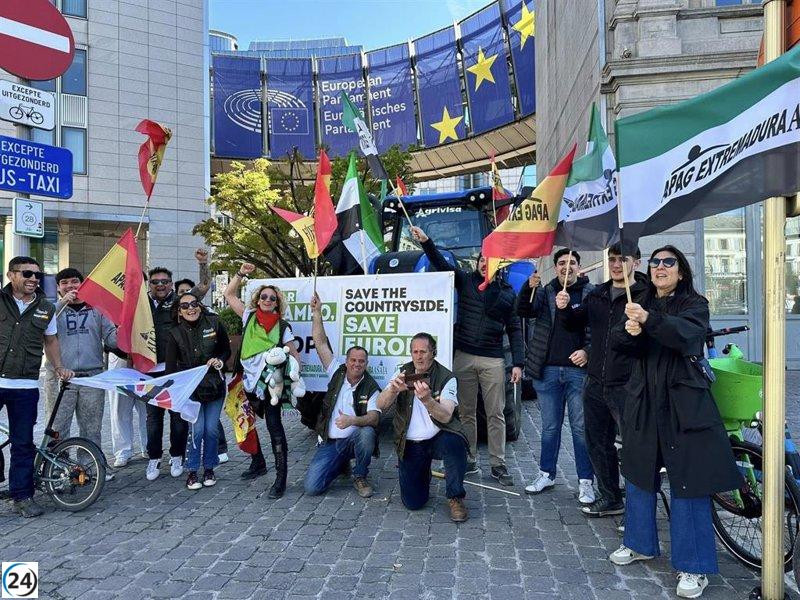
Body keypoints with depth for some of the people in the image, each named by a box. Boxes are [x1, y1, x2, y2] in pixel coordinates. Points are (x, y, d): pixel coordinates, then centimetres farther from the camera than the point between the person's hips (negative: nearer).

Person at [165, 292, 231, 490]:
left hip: (215, 386, 1)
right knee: (198, 429, -6)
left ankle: (209, 469, 23)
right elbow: (170, 366, -6)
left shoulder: (214, 323, -6)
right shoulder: (175, 334, -6)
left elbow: (226, 350, 6)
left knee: (211, 429, 5)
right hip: (191, 388, -1)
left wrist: (220, 360, -14)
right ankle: (192, 471, 12)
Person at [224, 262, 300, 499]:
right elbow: (229, 294, 9)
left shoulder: (282, 326, -1)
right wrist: (241, 273, 0)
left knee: (274, 426, -5)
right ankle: (258, 463, 36)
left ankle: (281, 478, -2)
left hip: (270, 382, -4)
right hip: (248, 381, 4)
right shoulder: (249, 316, 6)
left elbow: (294, 353, 1)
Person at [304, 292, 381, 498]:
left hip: (355, 439, -2)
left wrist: (352, 420, -40)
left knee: (367, 432, -37)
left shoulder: (371, 387, -7)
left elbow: (374, 418, -20)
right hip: (330, 442, 2)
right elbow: (321, 343, -6)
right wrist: (317, 312, -13)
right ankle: (342, 463, 23)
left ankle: (360, 477, -8)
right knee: (311, 487, -11)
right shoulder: (337, 372, 0)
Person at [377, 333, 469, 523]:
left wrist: (427, 400, -43)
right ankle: (424, 474, 31)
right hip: (410, 444, 2)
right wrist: (393, 390, -34)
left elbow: (446, 416, -23)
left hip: (439, 437, -2)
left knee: (454, 443, -37)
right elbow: (381, 406, -12)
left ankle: (455, 498, -12)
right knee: (412, 503, -4)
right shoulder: (403, 373, -1)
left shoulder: (447, 378, -10)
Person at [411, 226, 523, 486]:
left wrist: (518, 363, 0)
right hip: (463, 357, 1)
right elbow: (441, 264, -3)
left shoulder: (507, 293, 8)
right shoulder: (465, 280, 8)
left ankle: (498, 464, 13)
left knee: (496, 414, 3)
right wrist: (425, 241, -18)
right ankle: (469, 460, 19)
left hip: (493, 360, 0)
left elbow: (514, 330, 7)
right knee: (466, 412, 8)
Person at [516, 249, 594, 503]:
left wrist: (587, 351, -15)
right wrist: (528, 288, -22)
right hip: (547, 370, 3)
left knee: (581, 427, 3)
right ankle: (547, 474, 25)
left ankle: (585, 482, 13)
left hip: (579, 370, -2)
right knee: (550, 427, 14)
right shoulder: (545, 292, 8)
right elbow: (523, 311, -5)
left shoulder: (591, 293, 2)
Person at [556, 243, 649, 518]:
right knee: (598, 443, 16)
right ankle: (610, 499, 33)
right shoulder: (598, 295, 13)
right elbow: (575, 324, 19)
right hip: (596, 382, 7)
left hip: (627, 386, -7)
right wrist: (564, 309, -1)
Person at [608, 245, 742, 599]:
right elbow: (616, 340, 0)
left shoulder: (695, 305, -1)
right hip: (644, 401, 5)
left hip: (683, 403, -5)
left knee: (688, 480, -3)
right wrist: (629, 331, -22)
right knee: (638, 473, 14)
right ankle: (640, 543, 32)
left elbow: (685, 334, -22)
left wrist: (649, 320, -39)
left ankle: (693, 566, 9)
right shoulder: (640, 306, 13)